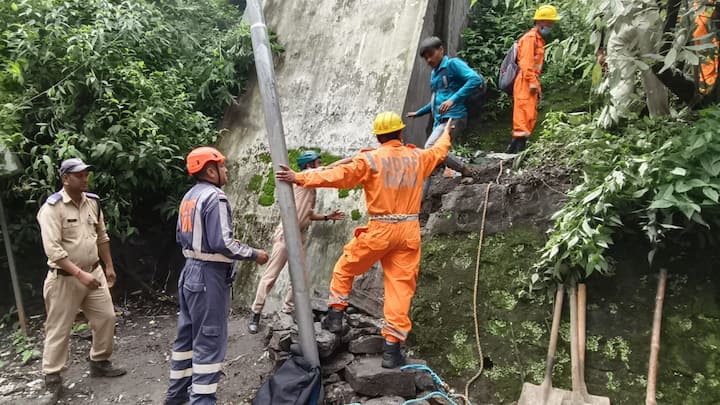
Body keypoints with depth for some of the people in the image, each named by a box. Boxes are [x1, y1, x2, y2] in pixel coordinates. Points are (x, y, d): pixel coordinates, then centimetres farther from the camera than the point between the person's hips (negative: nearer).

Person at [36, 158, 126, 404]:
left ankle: (99, 363, 28)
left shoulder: (92, 202, 4)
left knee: (106, 317, 10)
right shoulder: (52, 207, -16)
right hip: (64, 278, -6)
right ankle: (53, 379, 15)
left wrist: (108, 267, 17)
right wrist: (80, 274, -27)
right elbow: (53, 249, -23)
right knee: (59, 329, 2)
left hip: (94, 273, 6)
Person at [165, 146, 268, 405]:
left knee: (187, 335, 18)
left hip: (190, 271, 9)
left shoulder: (189, 197, 10)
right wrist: (254, 254, -14)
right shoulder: (214, 197, -18)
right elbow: (221, 243, -24)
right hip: (209, 276, -9)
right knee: (210, 341, -2)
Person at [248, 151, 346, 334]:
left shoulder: (311, 186, 17)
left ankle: (288, 311, 19)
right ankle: (256, 313, 7)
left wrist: (327, 217, 14)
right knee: (270, 275, -2)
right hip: (286, 234, -9)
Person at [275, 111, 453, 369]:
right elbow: (439, 152, 30)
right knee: (401, 287, 3)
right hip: (409, 231, 3)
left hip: (380, 229, -3)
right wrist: (446, 133, 52)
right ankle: (392, 348, 3)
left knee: (345, 268, 20)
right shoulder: (418, 158, 9)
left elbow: (338, 176, -13)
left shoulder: (370, 160, -5)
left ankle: (336, 315, 23)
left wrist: (299, 178, -10)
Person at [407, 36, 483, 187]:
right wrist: (418, 113, 46)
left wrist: (453, 99, -29)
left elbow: (476, 79, -20)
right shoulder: (434, 73, 23)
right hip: (439, 120, 9)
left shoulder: (452, 64, -3)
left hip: (453, 118, -9)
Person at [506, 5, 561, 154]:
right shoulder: (530, 37, -7)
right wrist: (532, 82, -21)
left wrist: (537, 85, 20)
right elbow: (526, 62, -17)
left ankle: (514, 149, 11)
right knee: (524, 116, -14)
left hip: (531, 83, 10)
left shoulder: (539, 39, 23)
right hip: (525, 82, -10)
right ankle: (518, 149, -15)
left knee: (530, 118, 9)